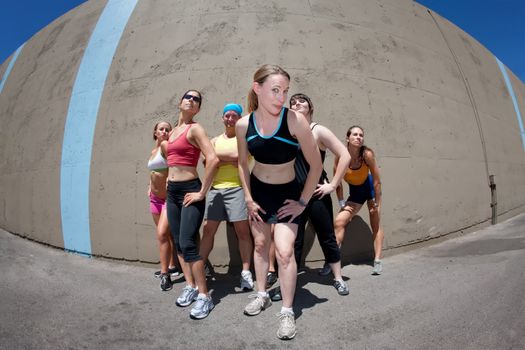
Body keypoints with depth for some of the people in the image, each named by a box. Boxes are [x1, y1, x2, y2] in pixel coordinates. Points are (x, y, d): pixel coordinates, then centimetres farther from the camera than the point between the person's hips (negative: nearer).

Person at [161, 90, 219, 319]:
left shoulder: (195, 129, -9)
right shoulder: (173, 131, 14)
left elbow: (213, 159, -23)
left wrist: (202, 192, -20)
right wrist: (169, 179, 19)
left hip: (189, 190, -8)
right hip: (172, 191, 8)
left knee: (188, 244, -11)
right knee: (178, 243, 11)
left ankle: (204, 296, 1)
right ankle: (190, 286, 26)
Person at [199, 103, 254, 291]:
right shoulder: (215, 140, 19)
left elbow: (239, 155, -14)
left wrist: (217, 155, -3)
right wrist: (230, 160, -8)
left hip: (236, 188, -4)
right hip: (215, 189, 4)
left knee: (242, 230, -2)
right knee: (208, 229, 7)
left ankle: (246, 272, 9)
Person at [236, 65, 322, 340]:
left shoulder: (294, 120, -24)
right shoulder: (244, 124, -14)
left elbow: (316, 164, -15)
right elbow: (242, 163, 2)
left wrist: (302, 201, -13)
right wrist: (248, 198, -1)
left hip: (287, 193, -3)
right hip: (258, 191, 4)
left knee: (284, 251, -9)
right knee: (260, 244, 17)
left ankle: (287, 312, 12)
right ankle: (262, 295, 38)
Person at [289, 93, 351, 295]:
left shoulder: (318, 131, -4)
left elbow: (345, 156, -8)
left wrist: (333, 184, -11)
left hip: (316, 195, -3)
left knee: (327, 237, 10)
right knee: (293, 240, 10)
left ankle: (338, 278, 29)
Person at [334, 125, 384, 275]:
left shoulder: (367, 154, -27)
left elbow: (377, 181, -19)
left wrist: (377, 204, -14)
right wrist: (342, 203, -13)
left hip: (370, 187, -1)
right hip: (354, 191, 1)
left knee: (376, 224, 2)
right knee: (339, 222, -11)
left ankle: (377, 261, 11)